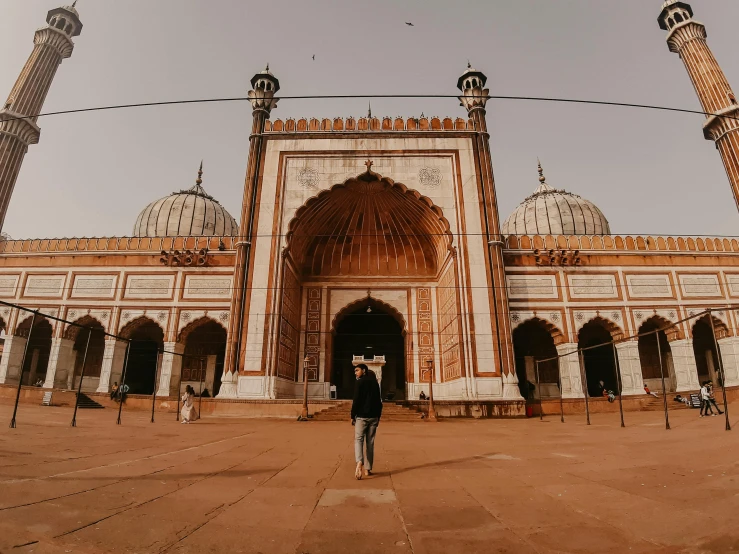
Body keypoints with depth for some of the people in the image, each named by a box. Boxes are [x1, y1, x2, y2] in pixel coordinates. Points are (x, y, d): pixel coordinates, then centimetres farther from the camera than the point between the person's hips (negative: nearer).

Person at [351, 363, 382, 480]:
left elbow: (356, 400, -11)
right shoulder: (375, 383, 11)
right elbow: (379, 401, 12)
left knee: (358, 440, -3)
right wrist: (378, 417, 16)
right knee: (370, 442, 10)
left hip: (361, 416, -5)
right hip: (373, 417, 5)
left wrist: (353, 416, -4)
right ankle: (368, 469, 12)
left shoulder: (359, 382, -5)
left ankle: (359, 462, -27)